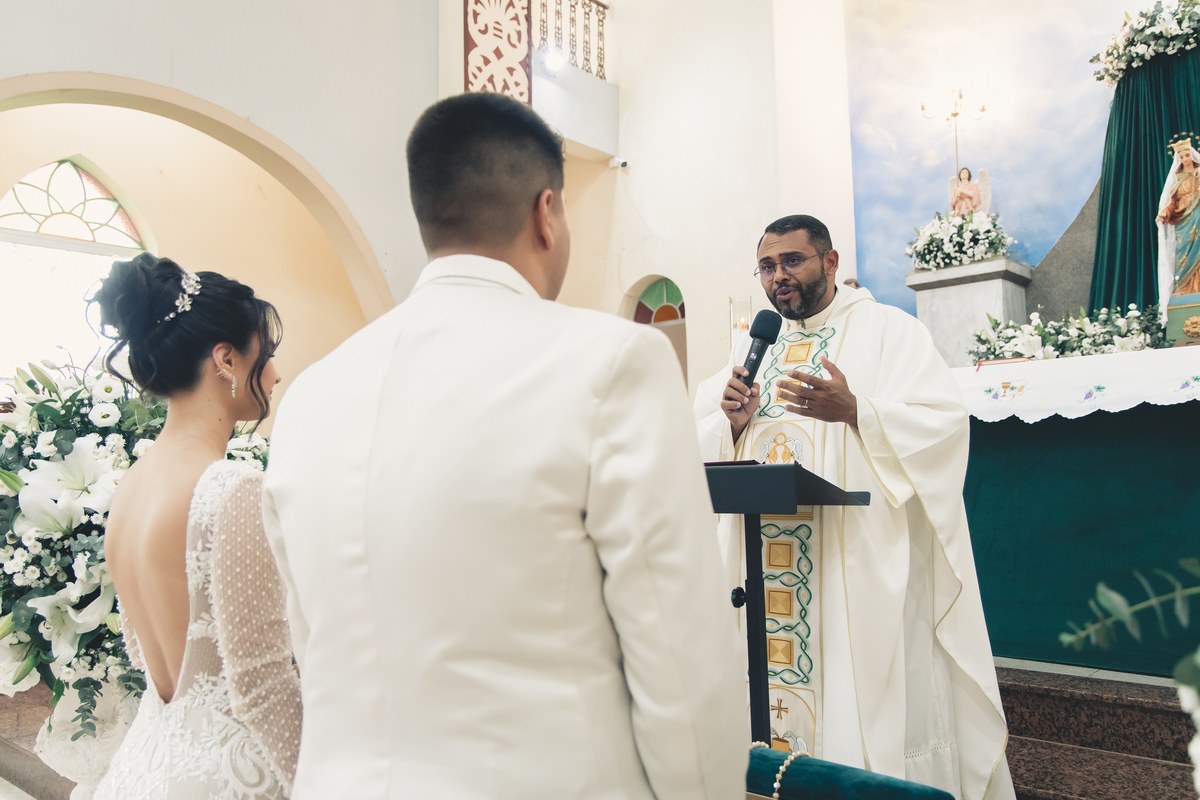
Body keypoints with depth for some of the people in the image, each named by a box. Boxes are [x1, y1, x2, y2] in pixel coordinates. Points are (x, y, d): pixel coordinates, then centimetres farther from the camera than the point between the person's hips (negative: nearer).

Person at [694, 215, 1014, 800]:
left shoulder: (888, 329, 0)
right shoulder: (752, 347, 16)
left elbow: (944, 422, -11)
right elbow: (703, 440, 13)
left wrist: (855, 411, -25)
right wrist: (733, 422, -9)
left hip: (861, 561, -4)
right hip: (765, 559, 5)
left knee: (866, 693, 0)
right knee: (775, 672, 9)